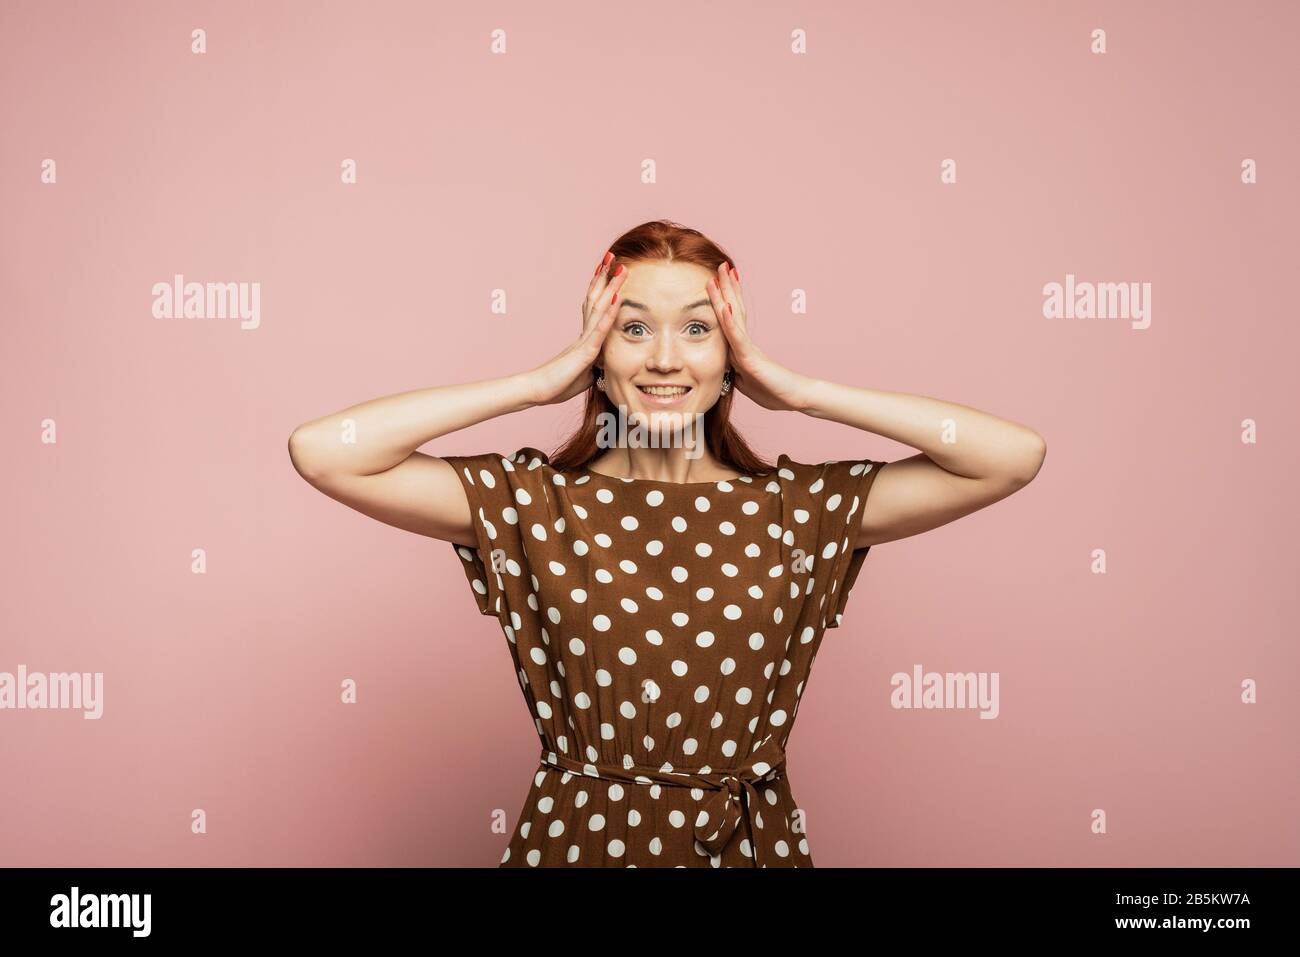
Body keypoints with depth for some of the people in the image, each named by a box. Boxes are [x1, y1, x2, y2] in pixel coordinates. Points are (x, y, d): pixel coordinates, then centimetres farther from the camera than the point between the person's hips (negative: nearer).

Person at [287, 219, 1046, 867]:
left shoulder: (799, 509, -4)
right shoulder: (532, 503, -7)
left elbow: (1016, 456, -10)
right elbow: (323, 452, -17)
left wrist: (794, 390, -11)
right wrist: (543, 382, -14)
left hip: (749, 845, 1)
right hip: (577, 841, -1)